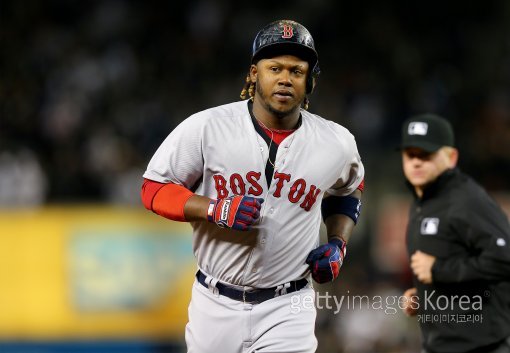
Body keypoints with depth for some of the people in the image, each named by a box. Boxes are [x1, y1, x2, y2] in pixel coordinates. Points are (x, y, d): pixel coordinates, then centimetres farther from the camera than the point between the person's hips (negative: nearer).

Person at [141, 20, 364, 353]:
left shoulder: (337, 143, -2)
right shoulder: (205, 128, -10)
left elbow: (348, 191, 20)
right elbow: (154, 188, -4)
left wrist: (337, 244, 2)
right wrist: (215, 209, -20)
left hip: (288, 309, 0)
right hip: (216, 304, 0)